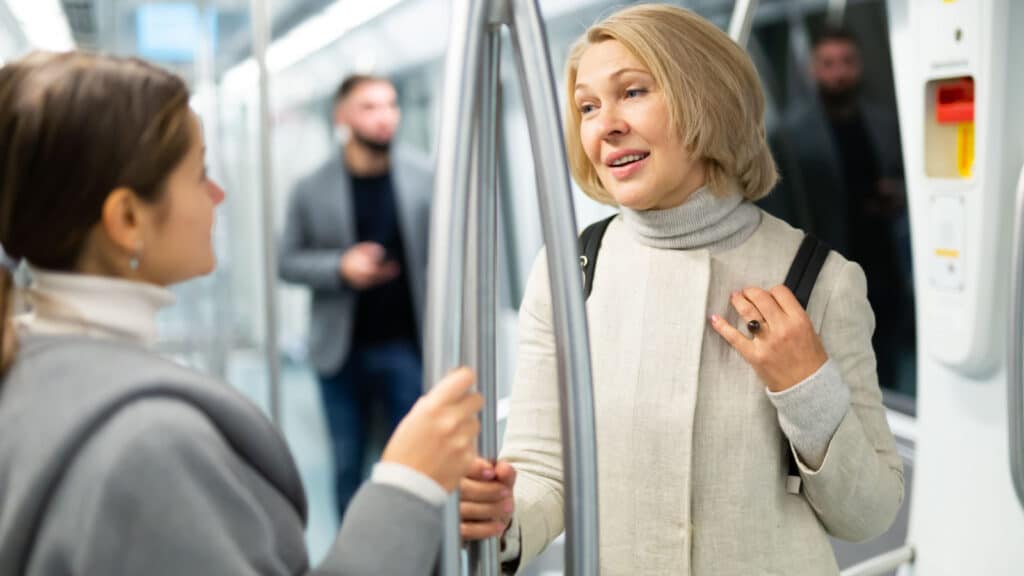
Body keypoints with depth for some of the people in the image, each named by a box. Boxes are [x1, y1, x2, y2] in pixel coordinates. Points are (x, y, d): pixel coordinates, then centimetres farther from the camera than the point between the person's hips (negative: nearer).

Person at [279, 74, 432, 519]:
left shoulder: (423, 179, -2)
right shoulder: (312, 189, -1)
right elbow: (287, 261, 3)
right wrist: (340, 268, -14)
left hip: (407, 348, -1)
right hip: (341, 352, 1)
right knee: (347, 469, 13)